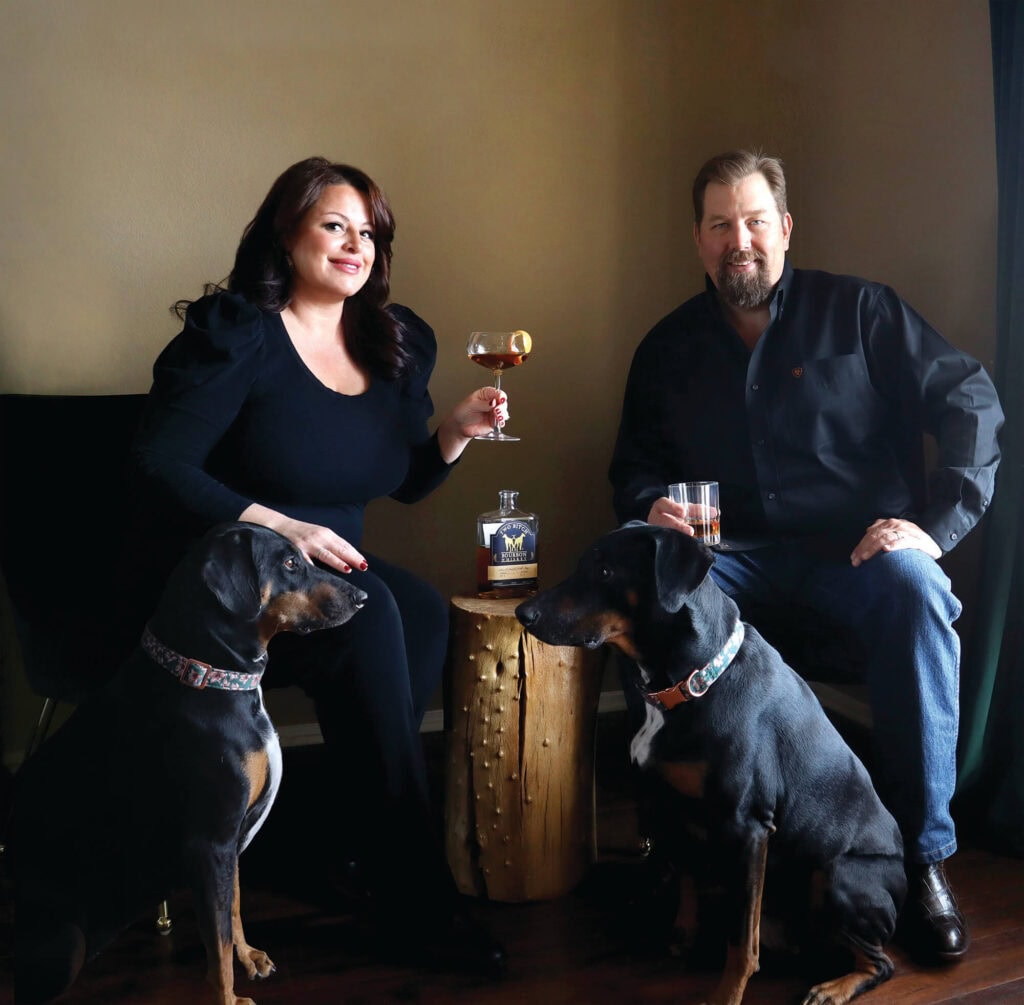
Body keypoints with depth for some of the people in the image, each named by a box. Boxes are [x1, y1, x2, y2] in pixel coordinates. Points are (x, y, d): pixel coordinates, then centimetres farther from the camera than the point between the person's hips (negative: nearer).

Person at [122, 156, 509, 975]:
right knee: (369, 614, -32)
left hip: (325, 568, 6)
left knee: (424, 612, -26)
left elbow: (403, 483, 15)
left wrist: (458, 433, -5)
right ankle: (412, 891, -19)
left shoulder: (399, 343, 9)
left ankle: (359, 848, -11)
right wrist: (278, 527, -25)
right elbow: (158, 469, -16)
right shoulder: (234, 334, -9)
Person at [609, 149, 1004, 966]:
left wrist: (938, 523, -13)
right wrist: (651, 510, -6)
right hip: (736, 554, 2)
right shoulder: (670, 347, 14)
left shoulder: (858, 310, 5)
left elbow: (971, 402, 0)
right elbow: (635, 467, 19)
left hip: (856, 549, -2)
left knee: (914, 589, -36)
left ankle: (923, 854, -22)